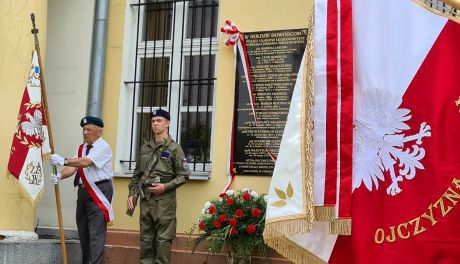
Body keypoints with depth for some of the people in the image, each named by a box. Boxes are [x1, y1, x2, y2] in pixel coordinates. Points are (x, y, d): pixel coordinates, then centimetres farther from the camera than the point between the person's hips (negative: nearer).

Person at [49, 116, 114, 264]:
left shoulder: (103, 147, -11)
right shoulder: (81, 148, 13)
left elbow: (86, 162, -25)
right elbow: (73, 167, 1)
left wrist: (63, 161, -30)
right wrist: (60, 176, -18)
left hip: (98, 192, -9)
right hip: (83, 191, 9)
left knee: (96, 233, -10)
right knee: (83, 231, 15)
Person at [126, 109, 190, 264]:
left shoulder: (174, 148, -2)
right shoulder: (145, 147, 13)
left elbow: (183, 175, -5)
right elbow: (137, 174, 16)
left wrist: (165, 187, -15)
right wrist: (132, 194, 6)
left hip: (164, 199, -5)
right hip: (145, 198, 5)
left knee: (163, 238, -2)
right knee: (146, 237, 10)